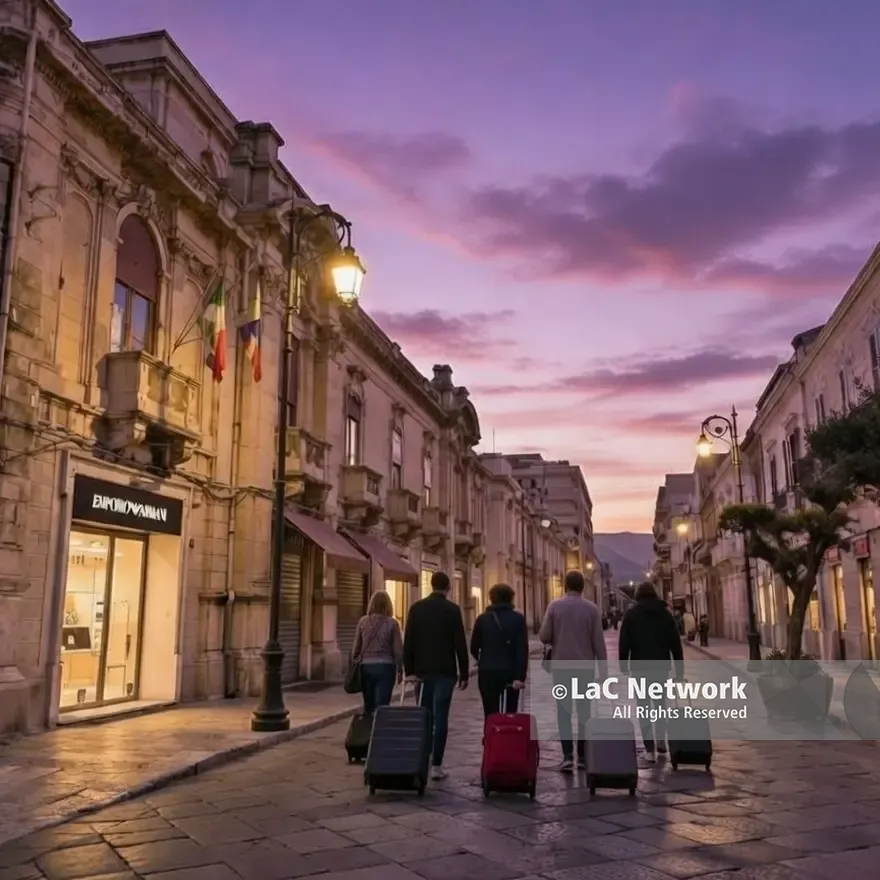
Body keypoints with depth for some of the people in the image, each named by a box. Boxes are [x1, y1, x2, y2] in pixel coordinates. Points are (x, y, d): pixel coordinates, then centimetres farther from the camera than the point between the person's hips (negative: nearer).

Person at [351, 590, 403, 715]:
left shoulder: (363, 621, 1)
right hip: (385, 667, -3)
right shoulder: (391, 623, -6)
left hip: (366, 667, 3)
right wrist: (400, 669, 8)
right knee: (381, 707, -1)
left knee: (368, 706, 16)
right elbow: (398, 649, -4)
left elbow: (356, 646, 5)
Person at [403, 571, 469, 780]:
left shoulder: (417, 608, 2)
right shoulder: (452, 609, -5)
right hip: (445, 671, -3)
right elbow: (460, 644, -6)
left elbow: (408, 641, 0)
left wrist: (409, 669, 5)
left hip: (422, 670, 3)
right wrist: (464, 673, 0)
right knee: (440, 717, -1)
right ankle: (436, 765, -3)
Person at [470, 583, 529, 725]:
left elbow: (474, 647, 4)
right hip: (511, 672, 1)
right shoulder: (518, 619, -1)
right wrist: (520, 676, -12)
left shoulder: (482, 619, 0)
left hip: (488, 672, -1)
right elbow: (523, 649, -10)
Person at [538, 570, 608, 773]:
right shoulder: (591, 608, -1)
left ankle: (567, 756, -6)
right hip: (585, 666, 1)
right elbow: (598, 642, -2)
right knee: (584, 710, 10)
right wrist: (603, 672, 3)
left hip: (560, 665, -1)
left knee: (564, 711, 3)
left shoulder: (554, 606, -3)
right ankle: (583, 756, 13)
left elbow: (543, 636, -6)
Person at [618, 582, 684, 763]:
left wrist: (623, 664, 1)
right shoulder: (665, 613, 6)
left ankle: (650, 749, -1)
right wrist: (679, 669, 6)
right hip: (661, 665, 2)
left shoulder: (631, 614, 1)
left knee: (644, 707, 2)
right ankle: (660, 739, 14)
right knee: (660, 702, 22)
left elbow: (624, 641, -5)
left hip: (640, 666, -2)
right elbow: (675, 642, 4)